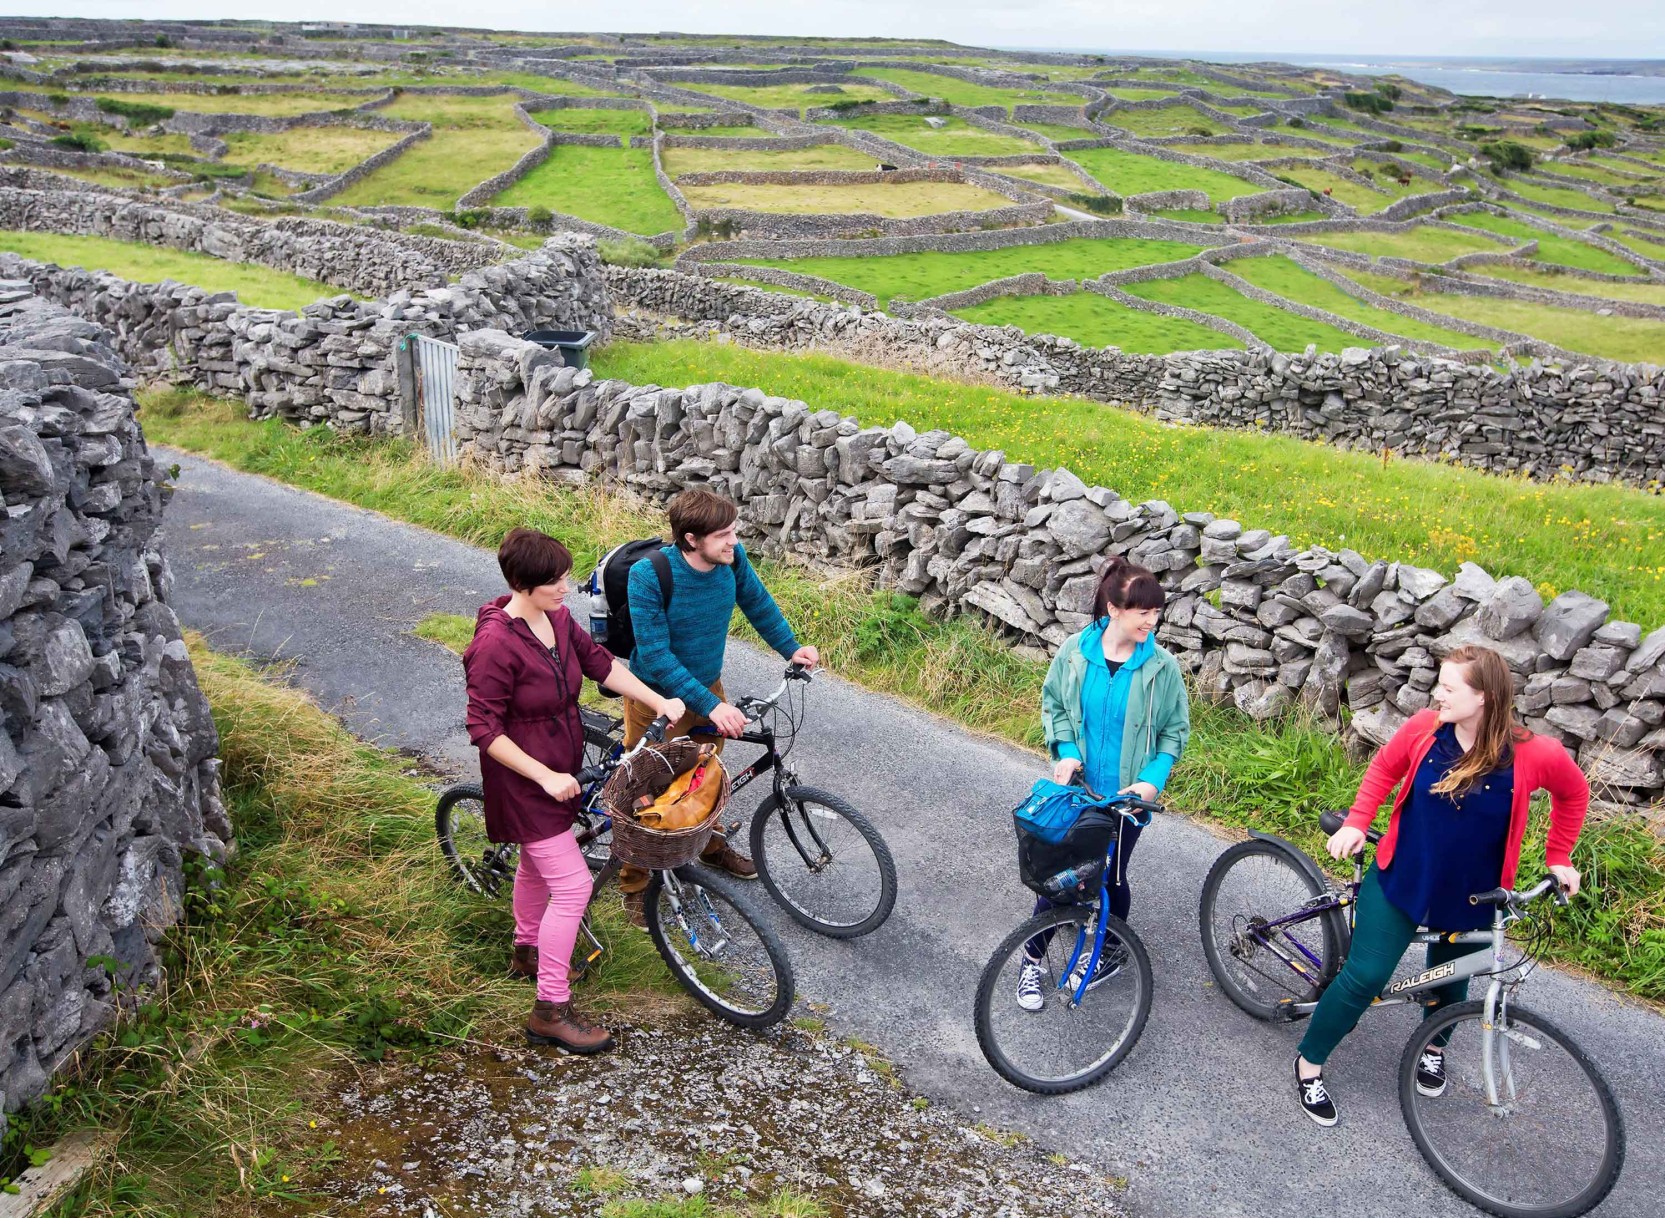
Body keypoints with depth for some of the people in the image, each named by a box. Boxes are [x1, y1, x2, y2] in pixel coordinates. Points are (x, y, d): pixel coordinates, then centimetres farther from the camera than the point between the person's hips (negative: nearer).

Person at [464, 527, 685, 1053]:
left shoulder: (557, 617, -4)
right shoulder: (496, 643, -28)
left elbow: (601, 664, 8)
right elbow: (484, 730, -24)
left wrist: (659, 701, 2)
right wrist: (545, 777, -26)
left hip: (558, 767, 9)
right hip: (525, 778, -9)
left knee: (538, 864, 27)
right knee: (572, 885, -9)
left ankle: (527, 951, 52)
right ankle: (551, 1011, 2)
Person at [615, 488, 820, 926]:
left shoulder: (732, 558, -16)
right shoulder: (649, 575, -32)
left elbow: (757, 601, 6)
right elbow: (655, 656, -31)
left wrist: (791, 648, 1)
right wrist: (711, 706, -36)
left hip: (707, 689, 5)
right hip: (657, 698, -5)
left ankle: (712, 846, 52)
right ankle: (633, 884, 29)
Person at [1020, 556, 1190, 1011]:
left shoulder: (1162, 666, -13)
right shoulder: (1075, 651, -11)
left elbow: (1175, 730, -2)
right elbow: (1052, 704, 3)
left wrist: (1153, 779, -15)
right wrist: (1066, 751, -12)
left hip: (1126, 796, -1)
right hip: (1076, 786, 1)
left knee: (1111, 876, 13)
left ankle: (1112, 953, 39)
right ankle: (1032, 959, 26)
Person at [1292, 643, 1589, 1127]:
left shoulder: (1533, 755, -21)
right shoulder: (1424, 728, -17)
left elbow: (1573, 794, 0)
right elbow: (1384, 768, 2)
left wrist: (1559, 858, 4)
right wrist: (1356, 823, -6)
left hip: (1468, 898, 0)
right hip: (1400, 879, 0)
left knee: (1450, 980, 22)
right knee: (1364, 977, -3)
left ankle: (1433, 1048, 54)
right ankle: (1310, 1064, 16)